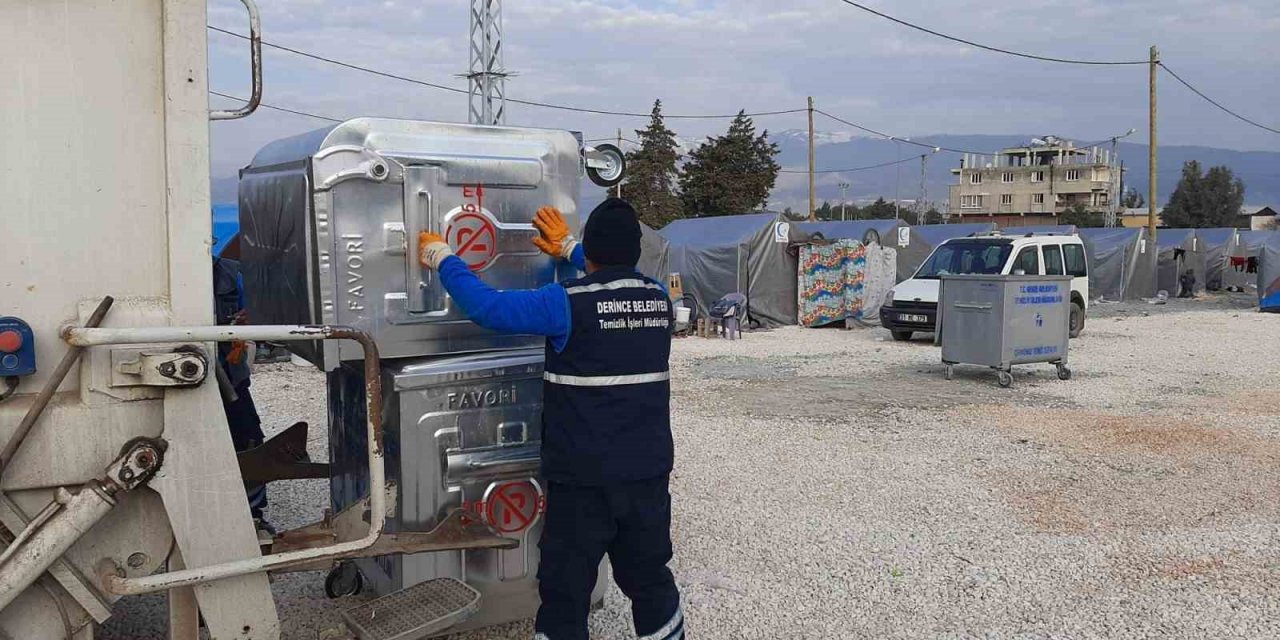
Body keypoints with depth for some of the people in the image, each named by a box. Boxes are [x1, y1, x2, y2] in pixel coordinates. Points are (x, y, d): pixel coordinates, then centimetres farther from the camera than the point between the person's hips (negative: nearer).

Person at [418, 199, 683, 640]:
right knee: (650, 579, 21)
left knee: (565, 592, 8)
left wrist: (441, 257, 1)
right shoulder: (658, 298, 2)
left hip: (584, 478, -5)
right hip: (648, 472, 5)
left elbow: (486, 306, -16)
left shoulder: (569, 304, -16)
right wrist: (568, 248, 36)